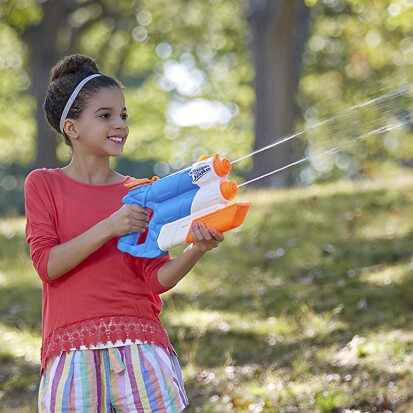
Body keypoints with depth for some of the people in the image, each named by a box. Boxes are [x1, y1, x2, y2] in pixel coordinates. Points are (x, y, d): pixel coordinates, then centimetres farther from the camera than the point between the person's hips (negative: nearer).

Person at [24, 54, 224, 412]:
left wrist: (195, 251, -16)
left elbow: (156, 279, 4)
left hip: (139, 342, 2)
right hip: (72, 349, -2)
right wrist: (109, 228, -17)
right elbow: (46, 264, -6)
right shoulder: (43, 185, 5)